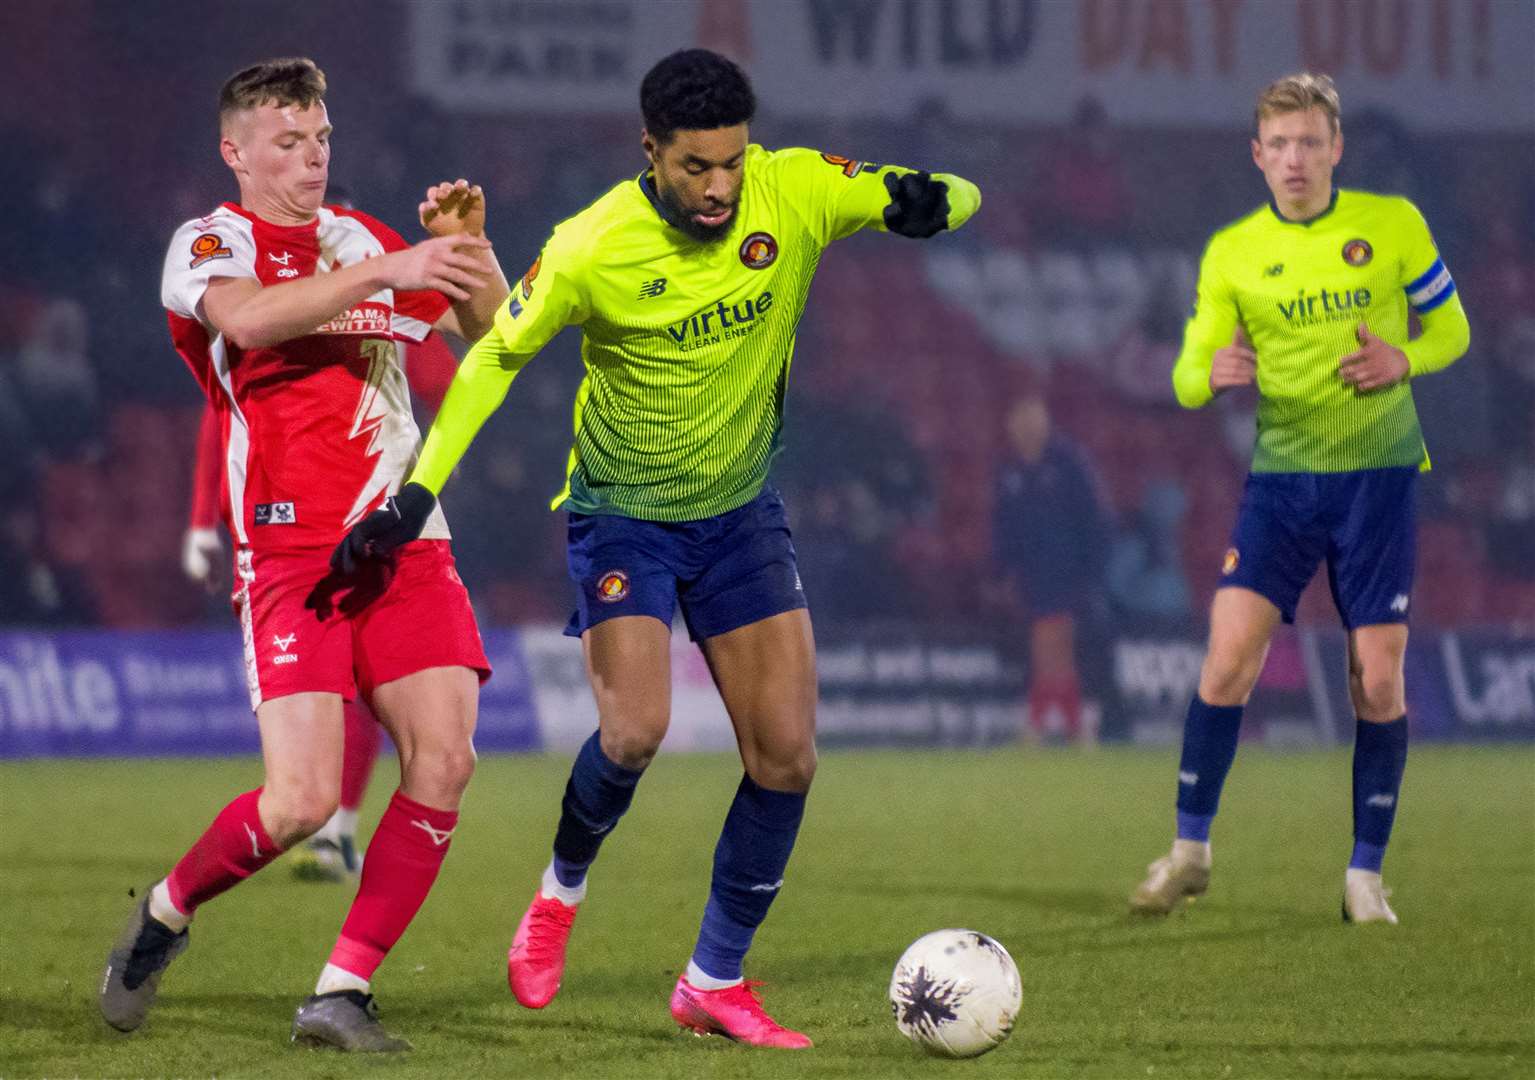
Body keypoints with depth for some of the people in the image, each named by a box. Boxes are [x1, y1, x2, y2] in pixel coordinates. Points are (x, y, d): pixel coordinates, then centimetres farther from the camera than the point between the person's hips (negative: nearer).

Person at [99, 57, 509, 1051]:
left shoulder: (362, 239, 18)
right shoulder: (209, 243, 0)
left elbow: (491, 330, 23)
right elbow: (248, 317, -23)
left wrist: (471, 248, 3)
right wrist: (384, 271, -28)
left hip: (407, 544, 5)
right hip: (291, 549, -5)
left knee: (445, 760, -12)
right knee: (303, 800, -14)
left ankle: (344, 992, -3)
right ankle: (165, 913, 15)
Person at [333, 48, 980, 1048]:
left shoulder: (795, 191, -15)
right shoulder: (593, 249, -21)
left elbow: (956, 197, -12)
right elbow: (496, 355, -9)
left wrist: (925, 200, -37)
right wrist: (419, 488, -15)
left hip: (740, 508, 3)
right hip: (624, 511, -3)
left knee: (786, 753, -4)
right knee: (636, 730, -22)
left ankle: (717, 980, 12)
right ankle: (562, 889, 10)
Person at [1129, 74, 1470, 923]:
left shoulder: (1393, 225, 0)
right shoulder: (1231, 254, 3)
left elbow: (1450, 327, 9)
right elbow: (1190, 376, 3)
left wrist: (1404, 360, -12)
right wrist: (1213, 374, -22)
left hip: (1377, 477, -1)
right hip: (1280, 480, 1)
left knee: (1378, 681, -2)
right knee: (1228, 656, -11)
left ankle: (1365, 873, 9)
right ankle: (1190, 848, 3)